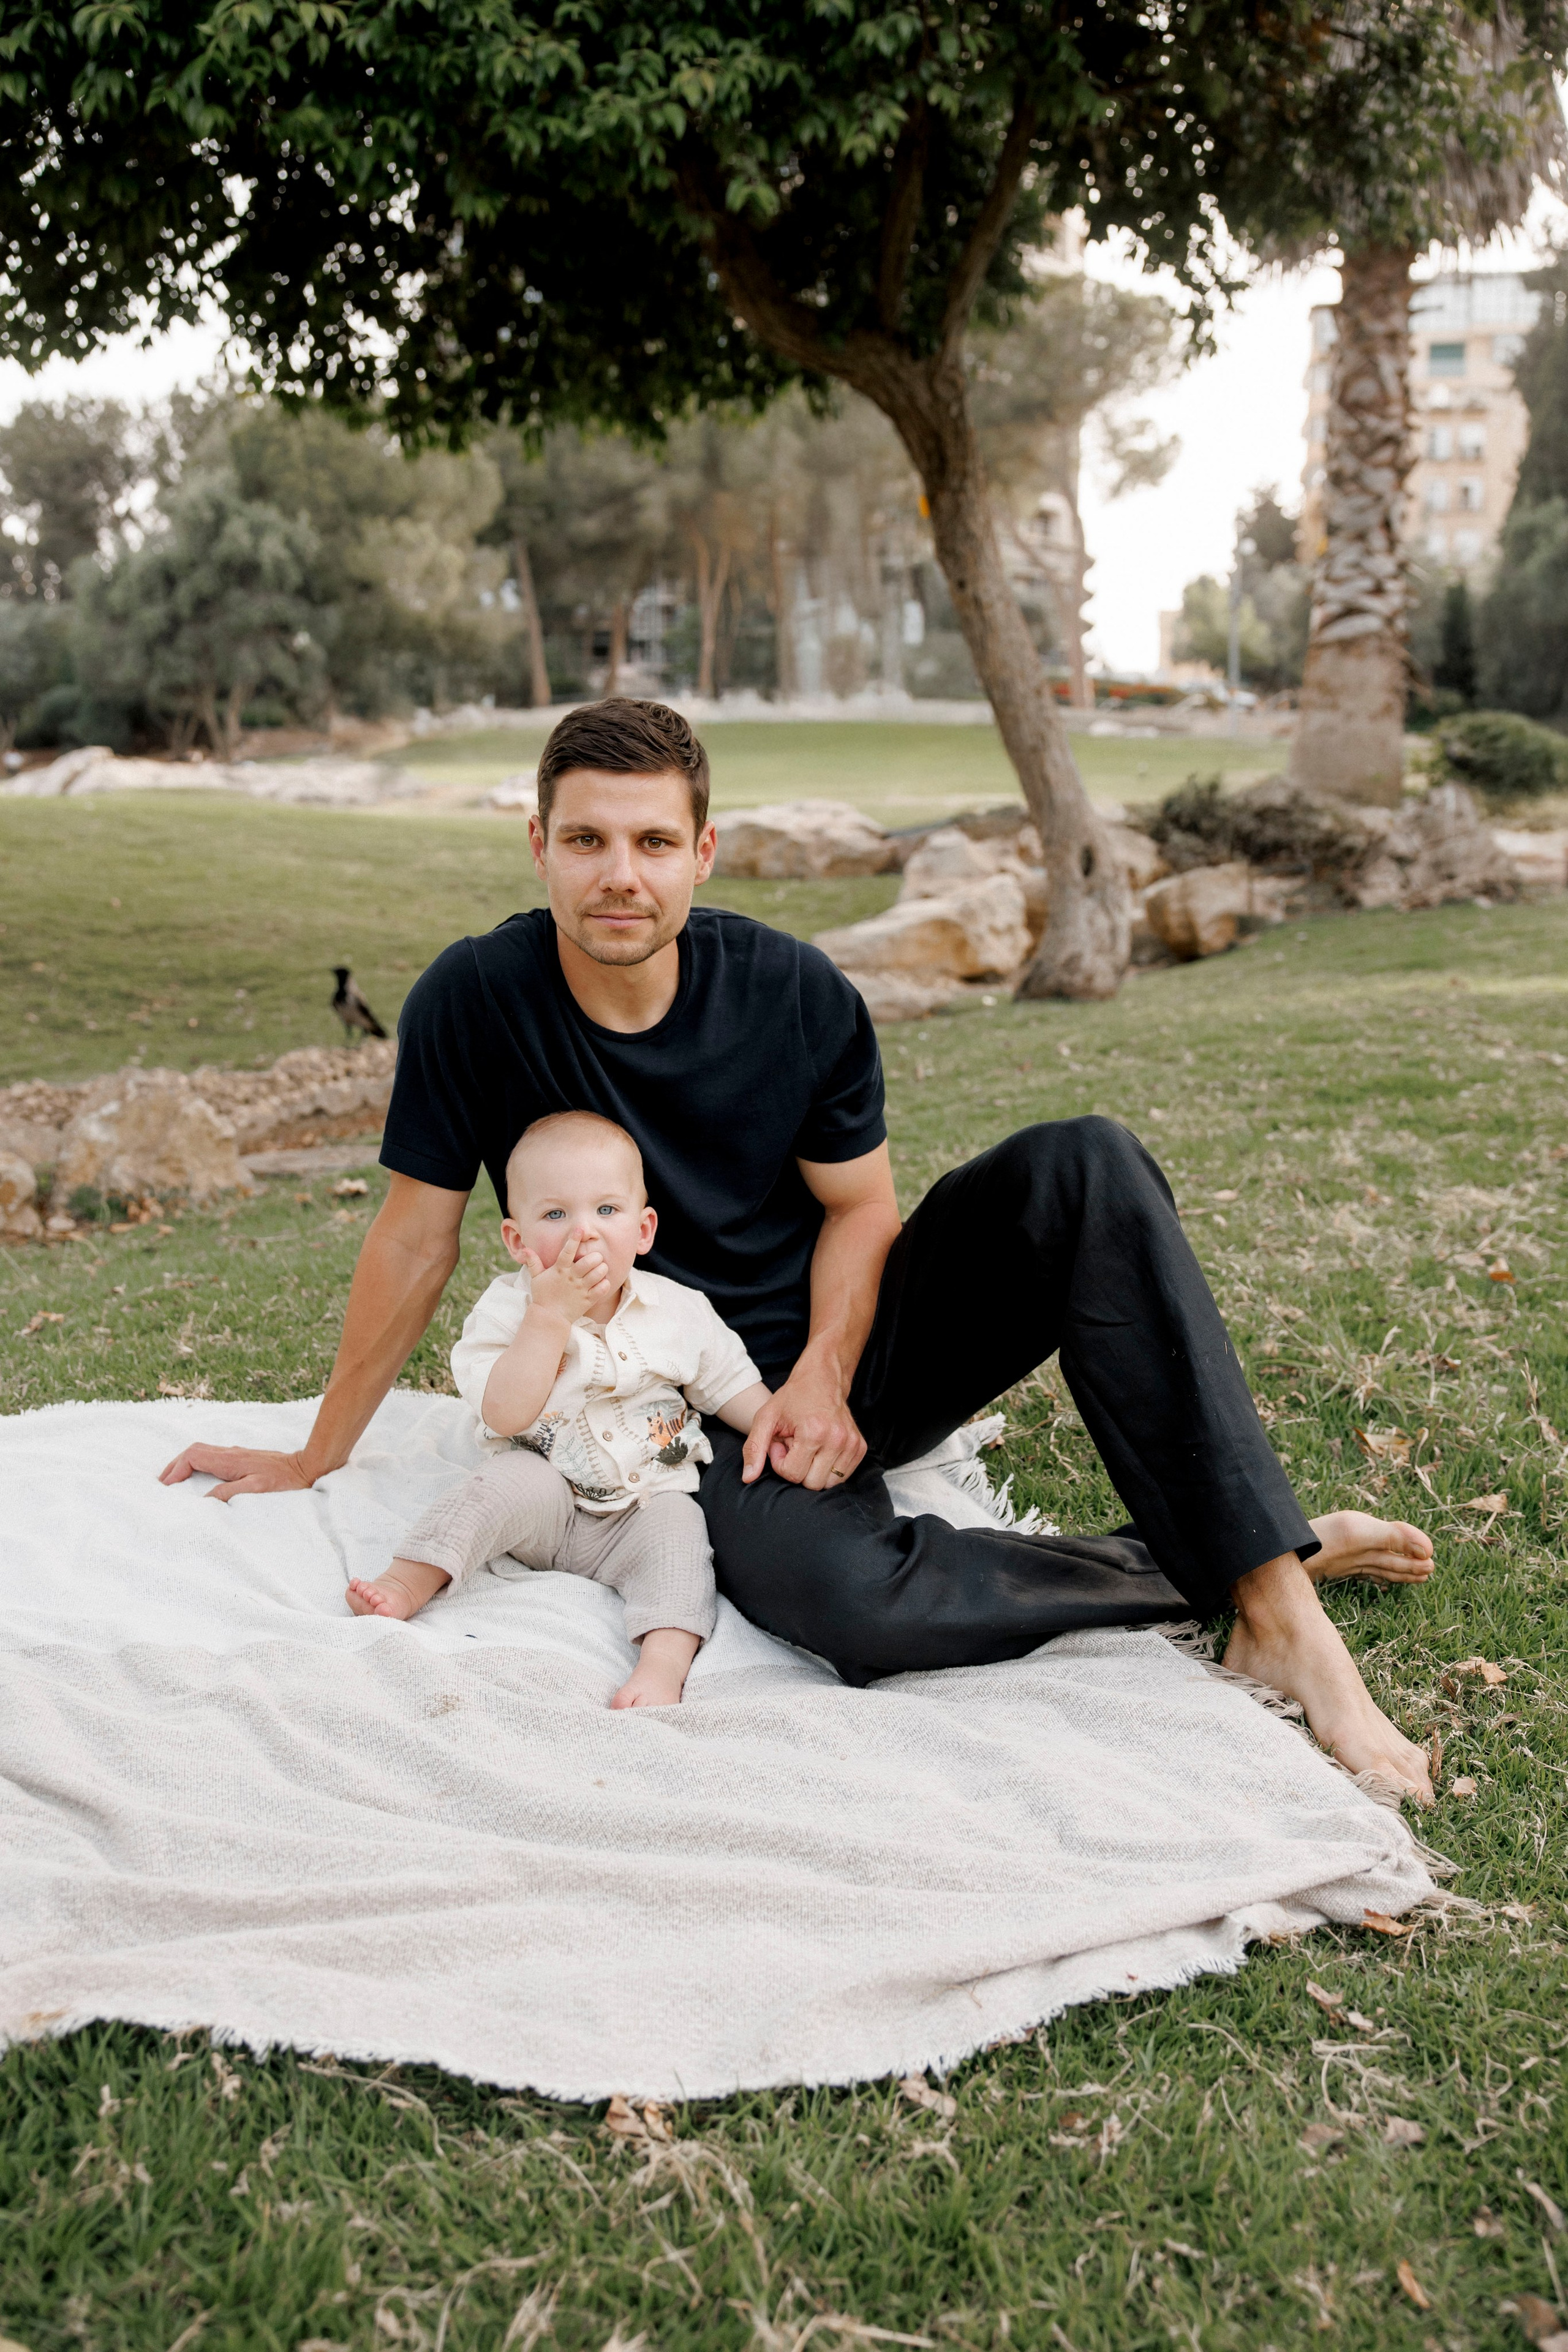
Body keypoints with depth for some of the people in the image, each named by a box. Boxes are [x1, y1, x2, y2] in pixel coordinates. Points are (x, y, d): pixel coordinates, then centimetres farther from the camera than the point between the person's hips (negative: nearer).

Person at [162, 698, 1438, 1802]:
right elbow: (417, 1241, -5)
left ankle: (1270, 1592, -24)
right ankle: (1233, 1561, -15)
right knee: (847, 1602, -36)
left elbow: (860, 1205, 1)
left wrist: (823, 1374, -16)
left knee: (1083, 1167, -24)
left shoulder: (801, 999, -10)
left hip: (845, 1351, 3)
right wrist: (316, 1458, 3)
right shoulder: (474, 1003, -14)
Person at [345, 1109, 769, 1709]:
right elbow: (506, 1415, -22)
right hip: (548, 1495, -1)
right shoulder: (508, 1309, -9)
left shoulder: (678, 1311, -2)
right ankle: (406, 1584, -27)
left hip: (646, 1504, 2)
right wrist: (550, 1315, -28)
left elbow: (730, 1384, 8)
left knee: (675, 1532, -26)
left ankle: (663, 1667, -38)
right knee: (511, 1480, -30)